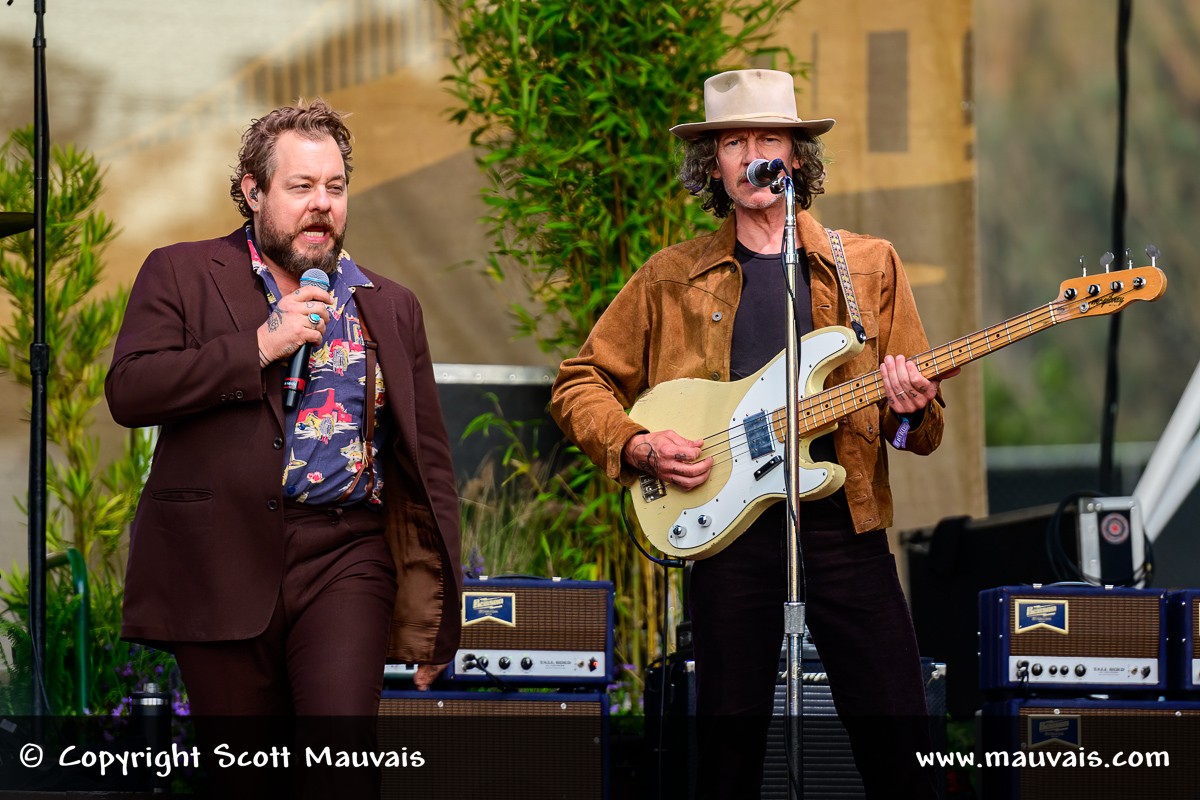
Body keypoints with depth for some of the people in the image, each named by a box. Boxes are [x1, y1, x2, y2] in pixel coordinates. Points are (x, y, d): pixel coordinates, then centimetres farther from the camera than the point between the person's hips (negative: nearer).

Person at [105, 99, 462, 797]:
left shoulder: (391, 308, 16)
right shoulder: (182, 276, 8)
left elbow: (429, 461, 16)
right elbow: (129, 390, -7)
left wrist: (437, 611, 11)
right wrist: (261, 347, -11)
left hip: (345, 561, 1)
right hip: (221, 558, -1)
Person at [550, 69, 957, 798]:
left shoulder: (869, 266, 10)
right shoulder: (672, 279, 9)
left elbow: (925, 429, 10)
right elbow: (580, 385, 14)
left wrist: (909, 410, -13)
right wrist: (637, 446, -4)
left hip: (844, 519, 0)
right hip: (729, 526, 0)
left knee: (897, 734, -5)